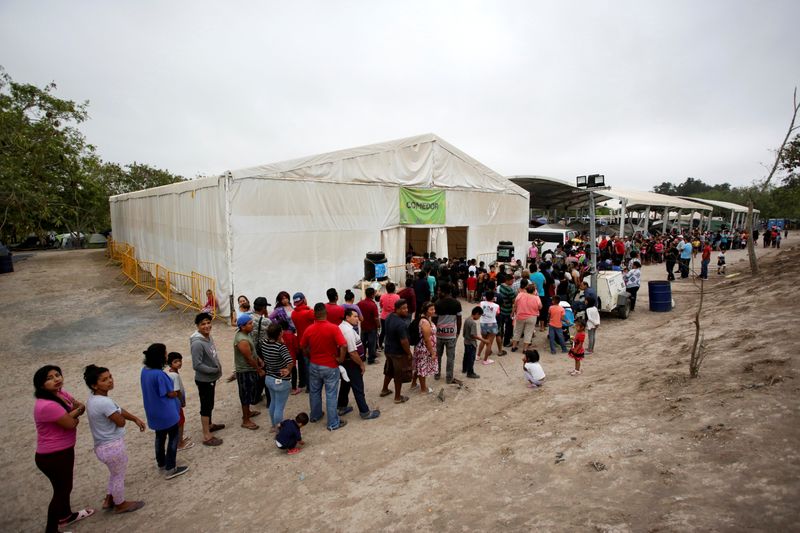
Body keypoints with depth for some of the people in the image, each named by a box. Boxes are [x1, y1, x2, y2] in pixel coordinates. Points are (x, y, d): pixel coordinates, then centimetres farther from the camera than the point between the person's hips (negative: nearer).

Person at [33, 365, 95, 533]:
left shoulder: (61, 393, -4)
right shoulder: (47, 406, -32)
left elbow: (81, 406, 2)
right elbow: (71, 423, -25)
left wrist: (71, 413, -18)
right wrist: (75, 414, -5)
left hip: (65, 450, 9)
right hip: (52, 456, -9)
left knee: (66, 486, 28)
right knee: (61, 490, 10)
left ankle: (66, 516, 50)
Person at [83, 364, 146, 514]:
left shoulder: (94, 398, 1)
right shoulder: (104, 402, -31)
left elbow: (120, 410, 11)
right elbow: (121, 422, -19)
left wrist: (135, 419, 13)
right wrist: (119, 414, 0)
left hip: (103, 445, 9)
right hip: (113, 446, -9)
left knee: (115, 473, 31)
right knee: (119, 475, 15)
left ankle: (109, 499, 47)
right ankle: (120, 504, 36)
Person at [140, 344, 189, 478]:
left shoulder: (144, 370, -3)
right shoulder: (159, 374, -30)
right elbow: (171, 394, -19)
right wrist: (176, 393, 2)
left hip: (153, 412, 8)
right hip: (166, 413, -8)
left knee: (160, 437, 24)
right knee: (173, 438, 9)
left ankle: (161, 463, 40)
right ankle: (170, 469, 16)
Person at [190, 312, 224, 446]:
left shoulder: (208, 336, 0)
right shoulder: (197, 343, -28)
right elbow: (197, 365, -29)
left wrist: (218, 366, 5)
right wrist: (215, 370, -21)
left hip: (211, 378, 9)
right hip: (204, 380, -9)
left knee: (210, 404, 25)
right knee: (206, 406, 2)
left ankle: (209, 425, 44)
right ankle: (207, 436, 13)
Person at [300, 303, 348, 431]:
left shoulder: (309, 329, -7)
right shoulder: (333, 328, -20)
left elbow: (303, 347, 5)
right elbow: (343, 345, -27)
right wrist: (341, 358, -13)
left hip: (314, 365, 4)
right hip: (330, 366, -4)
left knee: (314, 391, 22)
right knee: (331, 395, 5)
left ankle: (315, 415, 40)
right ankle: (333, 423, 12)